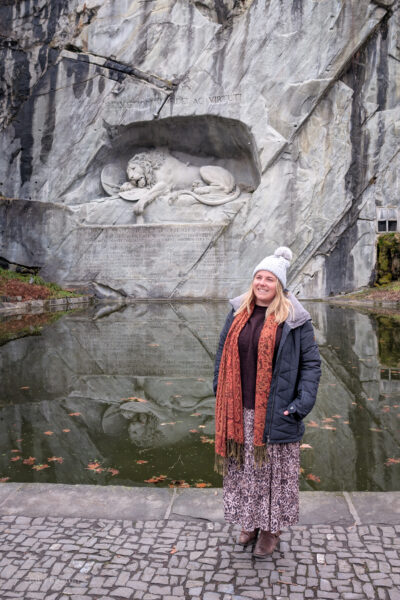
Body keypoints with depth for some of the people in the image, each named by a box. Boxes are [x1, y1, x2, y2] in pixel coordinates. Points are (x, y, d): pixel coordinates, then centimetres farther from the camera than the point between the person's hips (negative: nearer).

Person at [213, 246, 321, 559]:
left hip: (275, 413, -4)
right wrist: (221, 395, 6)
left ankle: (271, 528, 28)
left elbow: (311, 362, -6)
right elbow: (223, 354, 11)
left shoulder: (294, 319, -7)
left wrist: (302, 404, -14)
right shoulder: (239, 313, 6)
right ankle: (250, 522, 34)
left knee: (274, 471, 9)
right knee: (244, 469, 15)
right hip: (240, 412, 4)